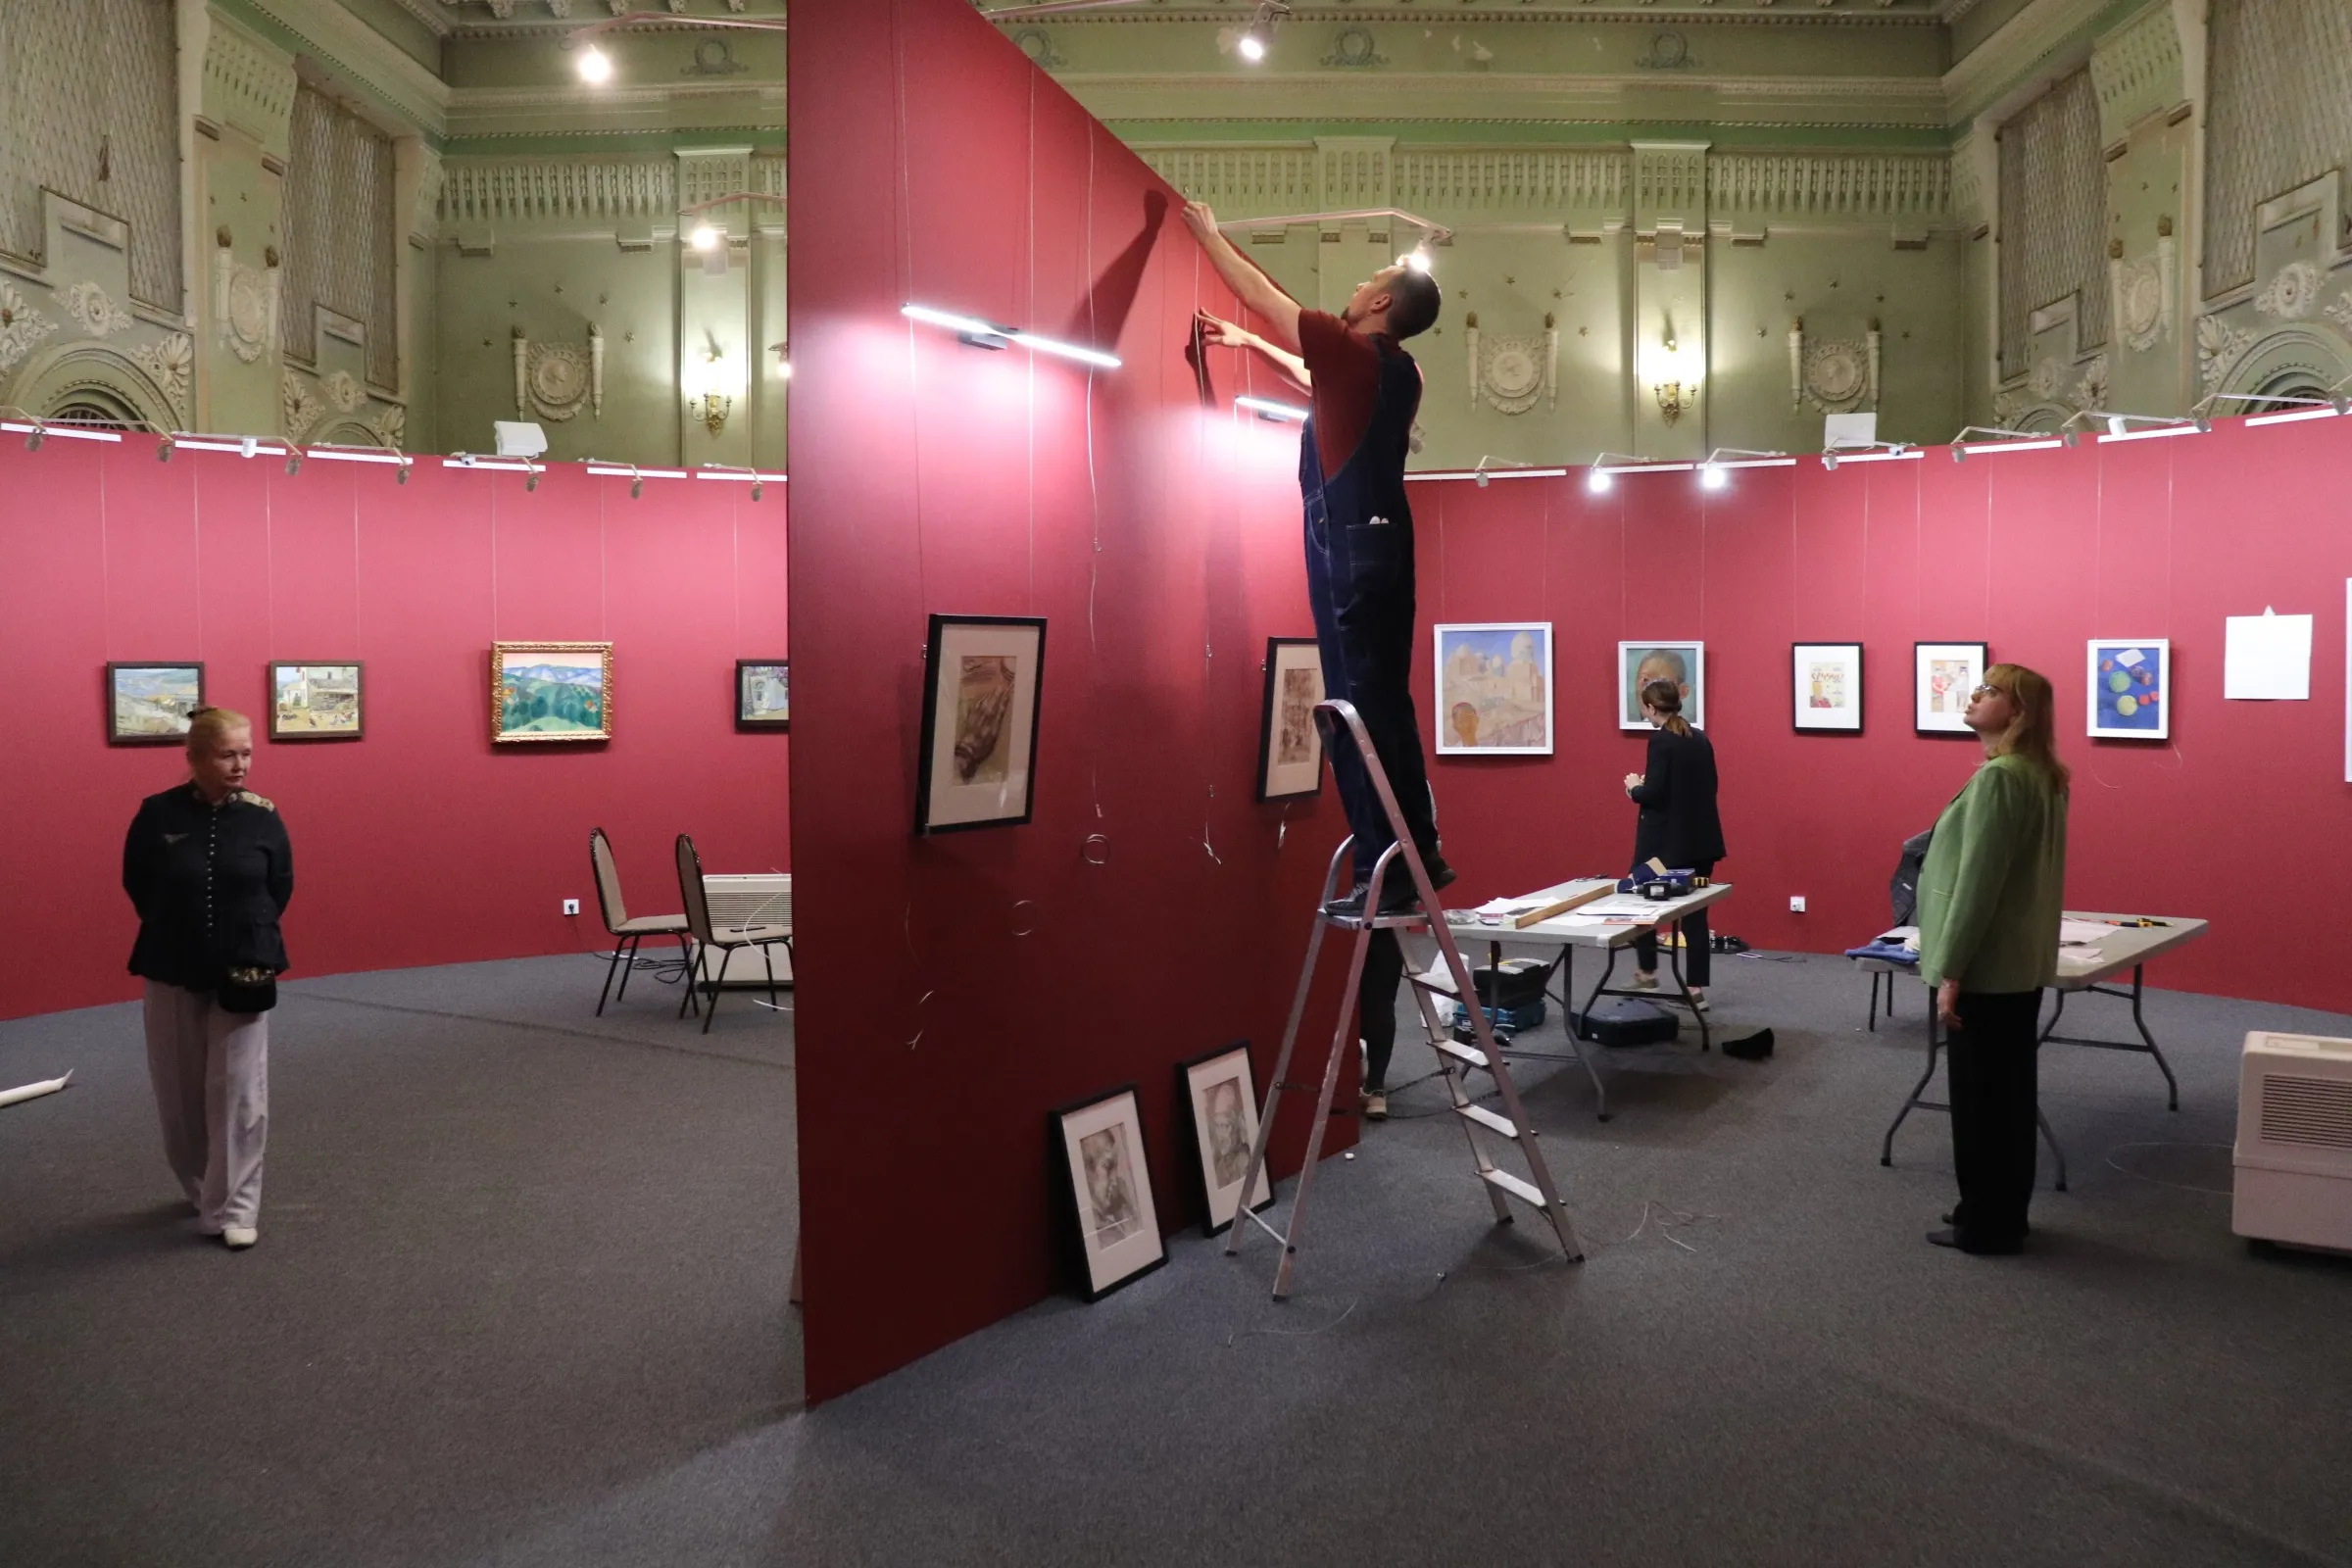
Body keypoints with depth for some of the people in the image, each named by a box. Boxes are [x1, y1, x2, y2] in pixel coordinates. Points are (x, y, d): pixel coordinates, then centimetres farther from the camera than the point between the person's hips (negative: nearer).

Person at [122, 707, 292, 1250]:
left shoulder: (262, 817, -6)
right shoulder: (157, 814, -8)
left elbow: (280, 889, 4)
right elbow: (136, 885, 4)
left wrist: (248, 937, -2)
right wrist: (175, 933, 3)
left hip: (243, 974, 0)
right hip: (173, 974, 1)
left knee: (239, 1092, -1)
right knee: (180, 1092, 11)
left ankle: (235, 1208, 7)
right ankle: (203, 1189, 32)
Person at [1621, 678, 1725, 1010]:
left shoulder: (1660, 740, -15)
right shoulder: (1701, 739, 9)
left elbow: (1654, 794, -20)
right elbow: (1707, 787, 16)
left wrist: (1634, 787, 1)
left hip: (1668, 841, -7)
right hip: (1701, 839, 7)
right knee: (1695, 913, 8)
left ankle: (1647, 974, 23)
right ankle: (1696, 990, 8)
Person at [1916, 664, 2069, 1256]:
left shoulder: (1998, 776, -20)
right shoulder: (2044, 777, 10)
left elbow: (1977, 879, -22)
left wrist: (1950, 969, -18)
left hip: (1986, 964, -9)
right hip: (2021, 962, 9)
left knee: (1979, 1096, 2)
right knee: (2010, 1092, 16)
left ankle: (1986, 1224, 13)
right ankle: (2004, 1212, 28)